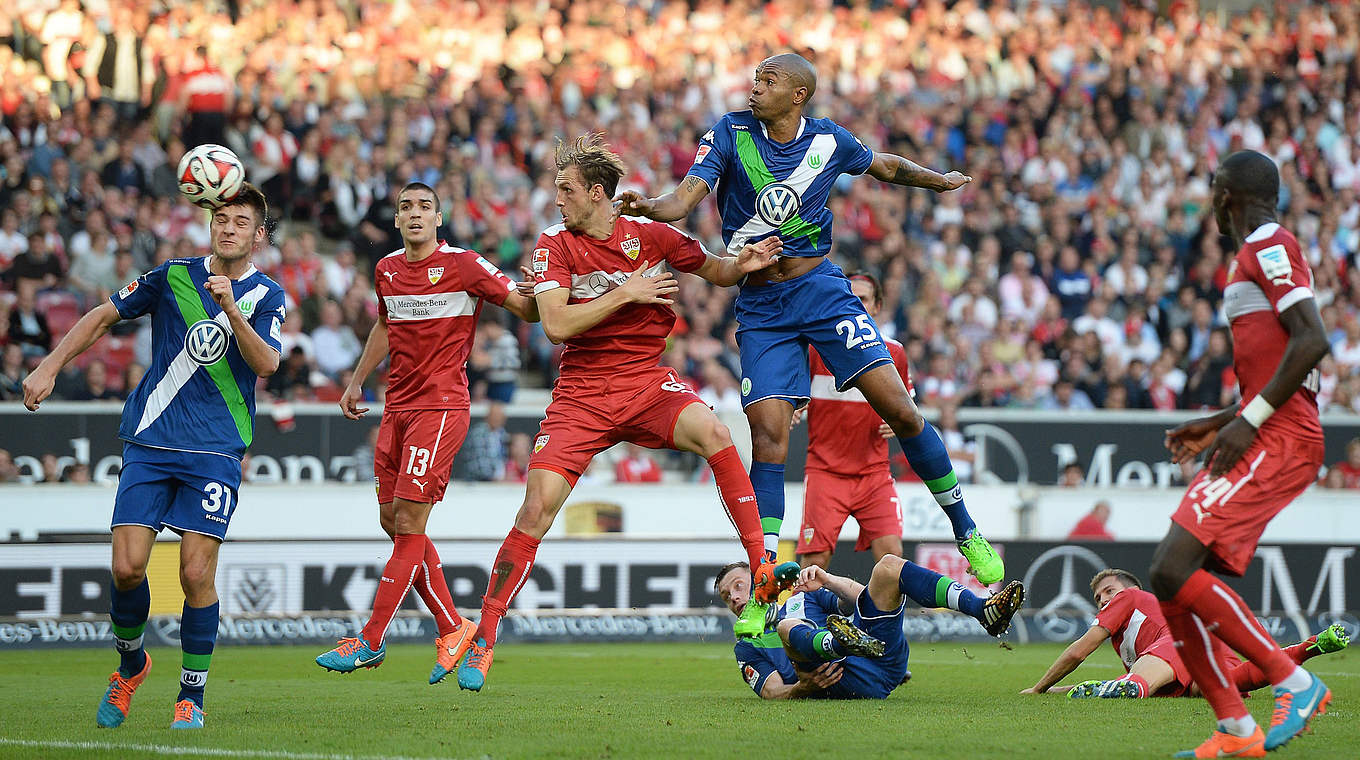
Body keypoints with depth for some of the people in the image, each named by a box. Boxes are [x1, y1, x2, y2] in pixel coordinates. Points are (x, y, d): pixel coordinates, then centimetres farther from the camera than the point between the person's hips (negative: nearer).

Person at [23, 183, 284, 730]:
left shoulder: (266, 296, 4)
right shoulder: (173, 277, 6)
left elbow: (267, 363, -11)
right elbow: (104, 316, 14)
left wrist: (231, 308, -23)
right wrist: (49, 367, 6)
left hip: (217, 450, -1)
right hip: (149, 443, 1)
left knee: (196, 573, -10)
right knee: (127, 567, -8)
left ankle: (192, 695, 5)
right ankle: (130, 664, 20)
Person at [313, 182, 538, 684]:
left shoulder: (464, 266, -7)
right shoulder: (386, 270, 12)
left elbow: (527, 310, -4)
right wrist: (358, 380, 31)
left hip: (442, 406, -7)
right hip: (397, 407, 7)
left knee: (408, 523, -9)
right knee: (393, 523, 5)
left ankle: (371, 642, -8)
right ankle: (452, 629, 15)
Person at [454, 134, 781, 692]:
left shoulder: (650, 236, 1)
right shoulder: (555, 245, -2)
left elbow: (714, 270, 14)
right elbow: (556, 324, -14)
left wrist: (743, 264, -8)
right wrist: (625, 293, -16)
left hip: (648, 382, 0)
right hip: (582, 391, 0)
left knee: (713, 435, -31)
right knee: (537, 508, -11)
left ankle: (764, 570, -27)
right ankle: (483, 636, 0)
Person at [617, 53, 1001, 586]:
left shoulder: (829, 140, 0)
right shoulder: (731, 133, -5)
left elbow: (883, 165, 21)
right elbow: (684, 199, -14)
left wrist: (939, 181, 36)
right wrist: (646, 207, -36)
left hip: (822, 290, 1)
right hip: (760, 308, -1)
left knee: (899, 411, -7)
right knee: (768, 437, -13)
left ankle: (966, 533, 10)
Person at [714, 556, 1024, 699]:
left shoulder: (806, 598, 36)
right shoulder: (746, 648, 26)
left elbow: (865, 597, 22)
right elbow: (772, 693, 7)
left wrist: (826, 580, 7)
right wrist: (803, 688, -14)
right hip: (841, 679, -4)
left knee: (888, 566, -6)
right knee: (788, 628, -29)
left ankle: (984, 610, -25)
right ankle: (843, 642, -65)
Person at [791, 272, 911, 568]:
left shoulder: (894, 352, 6)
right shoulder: (816, 347, -1)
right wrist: (790, 410, -17)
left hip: (874, 473, 2)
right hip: (825, 471, -2)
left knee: (891, 553, -13)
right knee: (816, 560, -9)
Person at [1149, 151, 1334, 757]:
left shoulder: (1268, 247, -6)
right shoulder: (1260, 256, 26)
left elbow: (1312, 340, -19)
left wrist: (1248, 421, -20)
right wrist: (1219, 425, 23)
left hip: (1278, 439, -10)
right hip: (1268, 440, 10)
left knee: (1175, 570, -20)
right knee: (1172, 584, 4)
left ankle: (1295, 684, -16)